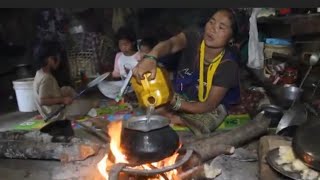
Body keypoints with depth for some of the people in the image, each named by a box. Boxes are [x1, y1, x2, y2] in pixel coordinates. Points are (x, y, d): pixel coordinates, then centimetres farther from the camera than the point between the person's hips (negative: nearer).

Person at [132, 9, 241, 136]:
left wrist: (175, 103, -40)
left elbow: (209, 105, -24)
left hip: (211, 108, -3)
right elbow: (171, 43, -42)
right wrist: (150, 58, -66)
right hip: (181, 94, 3)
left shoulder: (228, 65, -25)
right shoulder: (195, 36, -19)